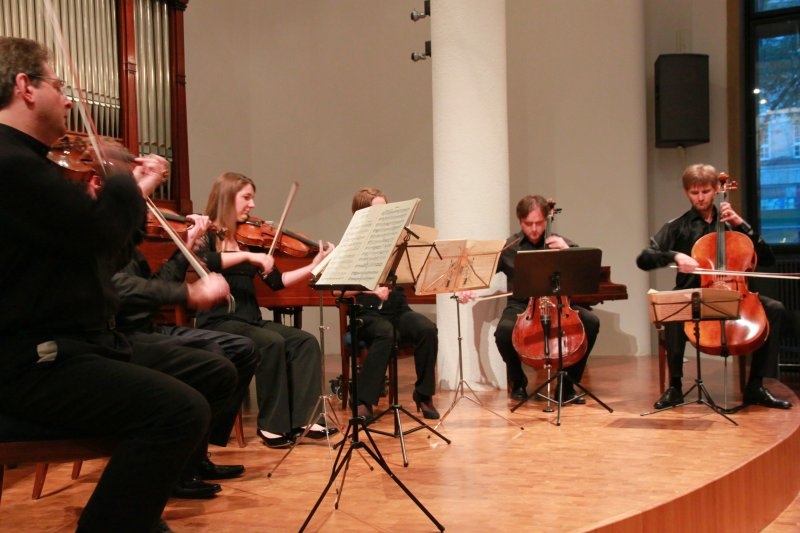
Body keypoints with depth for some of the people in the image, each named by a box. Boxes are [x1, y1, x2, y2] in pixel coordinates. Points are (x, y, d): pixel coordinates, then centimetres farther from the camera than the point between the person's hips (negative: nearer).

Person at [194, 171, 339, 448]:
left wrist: (315, 265, 2)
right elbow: (201, 261, -27)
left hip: (250, 321, 6)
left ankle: (301, 418, -17)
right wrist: (246, 256, -31)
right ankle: (272, 424, -18)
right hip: (218, 323, -6)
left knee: (306, 341, -14)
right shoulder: (207, 235, -2)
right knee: (272, 342, -30)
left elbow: (276, 281, 10)